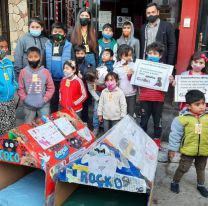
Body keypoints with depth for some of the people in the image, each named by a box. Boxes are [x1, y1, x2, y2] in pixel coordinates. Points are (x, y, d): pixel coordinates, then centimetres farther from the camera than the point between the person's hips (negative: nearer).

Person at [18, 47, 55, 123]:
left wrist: (46, 98, -11)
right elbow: (20, 88, 1)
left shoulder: (45, 71, -4)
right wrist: (24, 99, -9)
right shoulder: (23, 72, -3)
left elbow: (51, 87, -1)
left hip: (43, 105, 0)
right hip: (28, 105, 0)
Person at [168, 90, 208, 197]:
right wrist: (172, 148, -7)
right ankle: (175, 182, 34)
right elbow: (175, 134, -11)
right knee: (183, 168, 9)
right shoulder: (183, 118, -18)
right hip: (188, 150, -3)